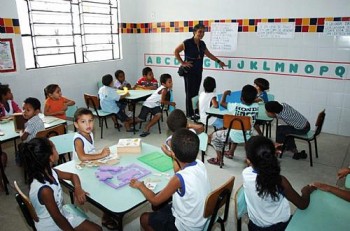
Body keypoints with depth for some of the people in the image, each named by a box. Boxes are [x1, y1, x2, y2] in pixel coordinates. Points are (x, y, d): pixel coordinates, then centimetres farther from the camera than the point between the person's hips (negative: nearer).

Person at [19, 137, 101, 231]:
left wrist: (78, 188, -13)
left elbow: (73, 176, 7)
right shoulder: (44, 189, -34)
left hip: (62, 214, 7)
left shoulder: (51, 172, -10)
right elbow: (57, 218, -23)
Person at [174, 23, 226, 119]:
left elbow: (209, 54, 22)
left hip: (198, 71, 6)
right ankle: (189, 114, 7)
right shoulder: (187, 43, -10)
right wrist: (182, 63, -10)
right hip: (189, 71, -6)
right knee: (190, 93, -2)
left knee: (196, 93, 8)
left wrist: (219, 61, 20)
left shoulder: (202, 44, 10)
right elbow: (176, 52, -7)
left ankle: (195, 113, 18)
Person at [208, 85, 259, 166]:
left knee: (214, 136, 15)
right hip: (247, 137, 5)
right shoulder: (256, 107, -14)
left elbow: (222, 103, -10)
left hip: (235, 137, -5)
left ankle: (219, 159, 15)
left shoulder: (236, 106, -24)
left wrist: (225, 93, 4)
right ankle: (231, 152, 42)